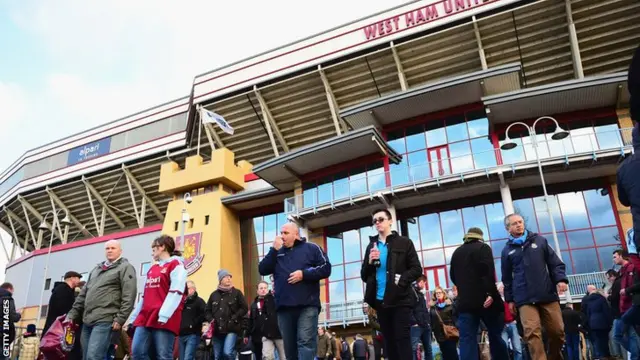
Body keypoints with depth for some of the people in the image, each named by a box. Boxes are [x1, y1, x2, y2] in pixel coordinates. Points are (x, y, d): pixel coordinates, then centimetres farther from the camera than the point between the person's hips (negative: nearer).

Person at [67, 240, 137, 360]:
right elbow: (83, 294, 25)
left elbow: (129, 297, -9)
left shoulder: (125, 268, 1)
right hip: (87, 321, 7)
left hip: (104, 320, -7)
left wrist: (120, 319, -16)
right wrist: (72, 314, 16)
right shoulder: (96, 269, 23)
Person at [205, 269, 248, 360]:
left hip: (232, 329, -4)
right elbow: (207, 311, 18)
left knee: (227, 352, -22)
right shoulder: (214, 294, 12)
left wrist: (234, 318, -11)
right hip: (217, 330, 4)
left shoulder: (237, 293, 4)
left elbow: (244, 308, 0)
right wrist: (211, 319, -2)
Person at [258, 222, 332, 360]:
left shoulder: (311, 248, 7)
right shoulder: (277, 252, 17)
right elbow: (262, 270, 6)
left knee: (305, 342, -15)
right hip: (284, 307, 4)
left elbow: (326, 268, -1)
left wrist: (304, 274, -12)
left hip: (307, 306, -4)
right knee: (290, 346, 9)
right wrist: (274, 250, -2)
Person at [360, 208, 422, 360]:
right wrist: (370, 262, -9)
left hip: (400, 299, -4)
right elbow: (364, 276, 9)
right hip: (380, 301, 4)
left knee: (403, 341, -5)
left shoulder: (404, 242, 2)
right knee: (390, 343, 10)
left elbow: (416, 269, -3)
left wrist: (402, 280, -19)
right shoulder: (371, 246, 12)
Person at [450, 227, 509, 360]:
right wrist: (490, 293, -18)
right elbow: (488, 272, -14)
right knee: (495, 336, 11)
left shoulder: (456, 253, 17)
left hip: (464, 302, 3)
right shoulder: (483, 248, 1)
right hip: (485, 299, -3)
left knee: (467, 340, -2)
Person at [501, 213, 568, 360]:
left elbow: (555, 262, 9)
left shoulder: (539, 240, 10)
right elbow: (507, 277, 14)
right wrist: (510, 299, 12)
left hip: (548, 294, 1)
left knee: (557, 331, 4)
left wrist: (561, 279, -7)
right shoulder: (507, 250, 8)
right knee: (532, 333, -14)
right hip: (525, 299, -1)